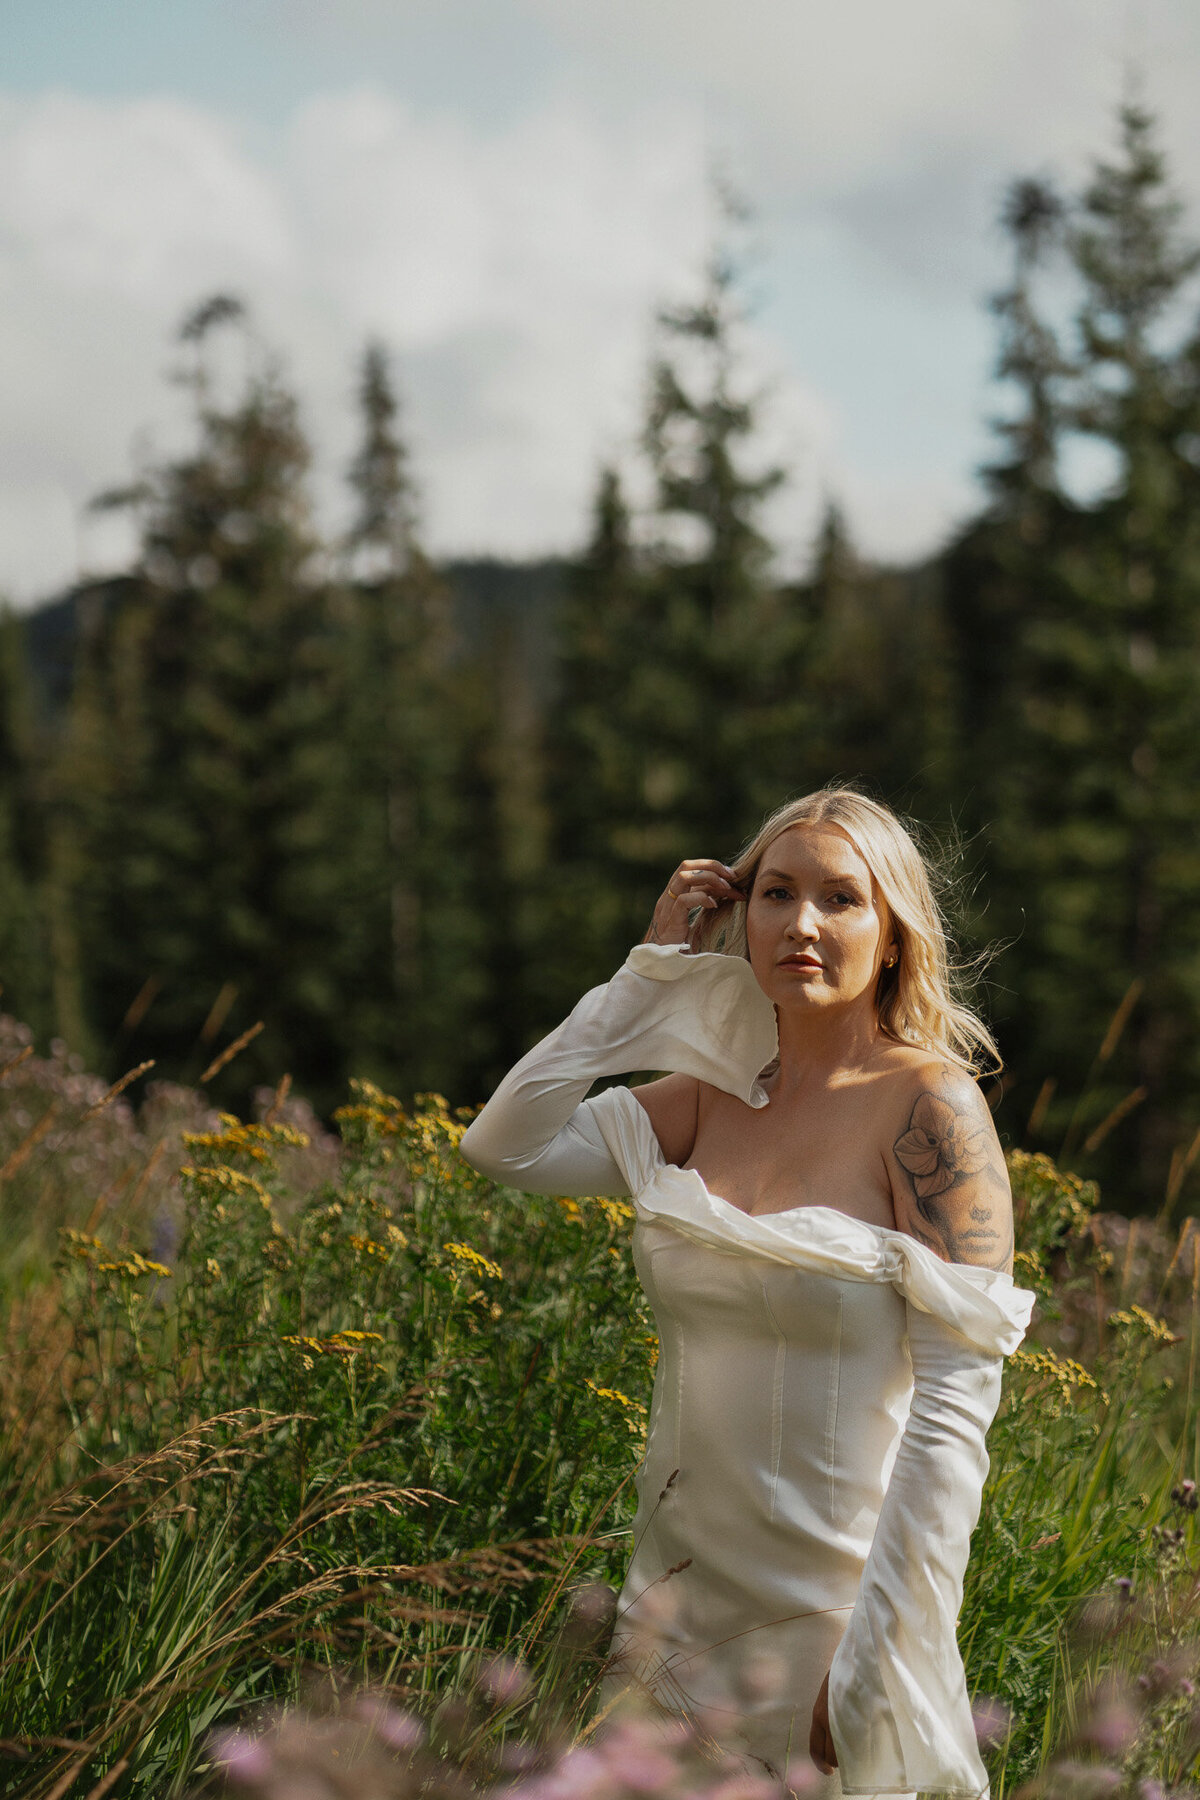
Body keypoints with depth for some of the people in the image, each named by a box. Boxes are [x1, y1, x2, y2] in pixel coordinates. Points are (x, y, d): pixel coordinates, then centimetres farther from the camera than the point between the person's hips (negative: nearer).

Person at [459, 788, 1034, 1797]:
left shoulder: (930, 1106, -12)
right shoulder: (709, 1099, 5)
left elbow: (955, 1406, -16)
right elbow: (504, 1146, -2)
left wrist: (874, 1669, -20)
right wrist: (652, 971, -1)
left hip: (828, 1606, -5)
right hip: (684, 1599, 5)